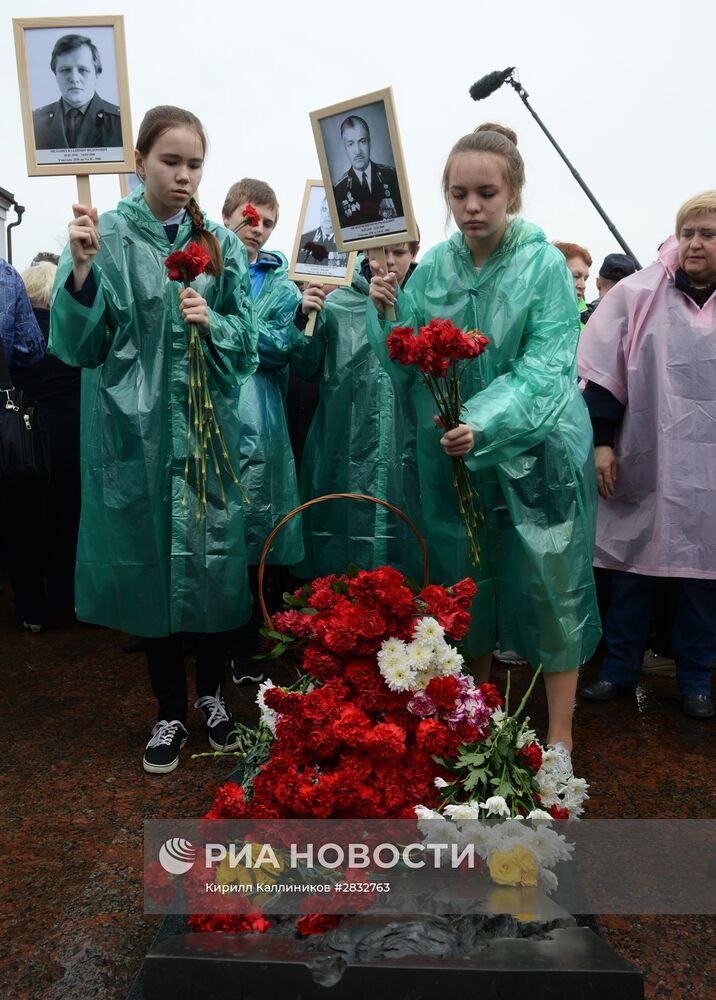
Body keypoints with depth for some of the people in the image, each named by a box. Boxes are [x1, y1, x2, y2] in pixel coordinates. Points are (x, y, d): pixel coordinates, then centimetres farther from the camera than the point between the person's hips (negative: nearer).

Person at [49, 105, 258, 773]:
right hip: (136, 433, -2)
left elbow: (244, 341, 8)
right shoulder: (106, 236, -1)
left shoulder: (219, 243, 7)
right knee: (150, 562, 6)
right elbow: (77, 346, -5)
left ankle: (212, 693, 30)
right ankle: (170, 711, 26)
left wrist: (211, 323, -12)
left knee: (213, 558, 7)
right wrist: (81, 272, -21)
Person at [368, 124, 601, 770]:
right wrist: (386, 314, -16)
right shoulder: (432, 269, 1)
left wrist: (485, 424, -32)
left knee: (552, 584, 2)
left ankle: (560, 739, 19)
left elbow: (546, 367, -18)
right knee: (467, 579, 13)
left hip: (535, 447, -3)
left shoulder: (546, 264, -9)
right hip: (453, 452, 4)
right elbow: (409, 367, 1)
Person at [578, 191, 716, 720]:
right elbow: (604, 374, -1)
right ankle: (620, 666, 23)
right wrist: (602, 441, -6)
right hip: (645, 459, -1)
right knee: (633, 563, 8)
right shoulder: (638, 295, 0)